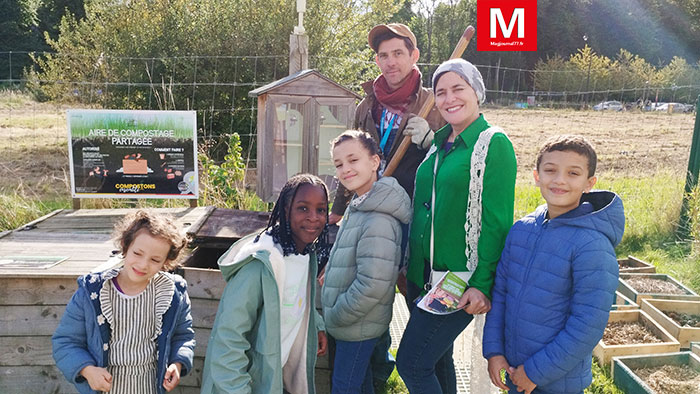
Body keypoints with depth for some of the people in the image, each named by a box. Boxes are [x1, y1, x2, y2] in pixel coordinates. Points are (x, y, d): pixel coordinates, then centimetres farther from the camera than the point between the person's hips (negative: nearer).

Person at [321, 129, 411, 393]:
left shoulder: (378, 221, -26)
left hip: (358, 327, -9)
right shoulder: (358, 207, 5)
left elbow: (373, 284, -30)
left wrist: (335, 316, -19)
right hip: (351, 322, 9)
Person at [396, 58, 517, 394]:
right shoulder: (439, 142, 11)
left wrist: (482, 284, -18)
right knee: (436, 360, 18)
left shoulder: (495, 144, -10)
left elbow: (498, 223, -14)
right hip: (422, 274, 7)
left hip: (459, 280, -7)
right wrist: (411, 266, 15)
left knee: (412, 363, -5)